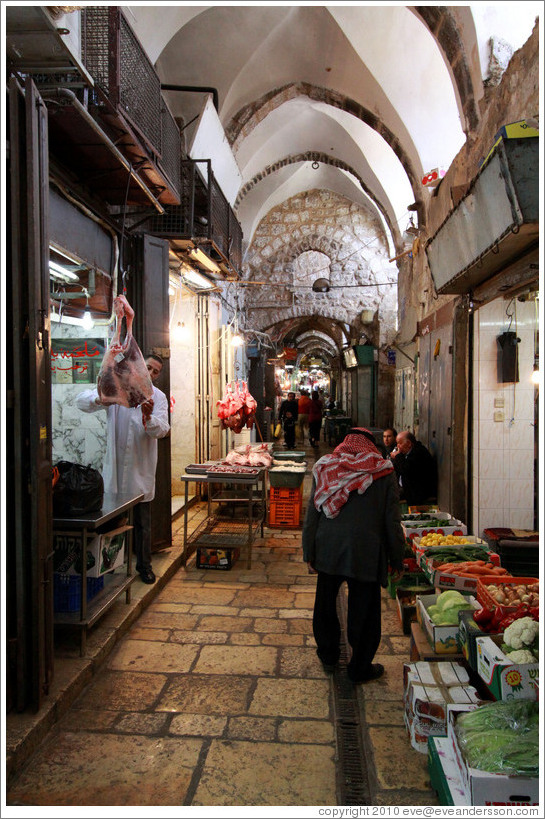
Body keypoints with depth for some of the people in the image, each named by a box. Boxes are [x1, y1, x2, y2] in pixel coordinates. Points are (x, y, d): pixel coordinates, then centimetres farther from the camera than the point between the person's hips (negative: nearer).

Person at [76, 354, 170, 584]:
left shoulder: (158, 397, 1)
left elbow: (162, 430, -12)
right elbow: (82, 400, -7)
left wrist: (149, 417, -33)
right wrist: (100, 399, -29)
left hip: (141, 468, 0)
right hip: (116, 464, 0)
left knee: (142, 522, 10)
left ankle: (144, 565, 24)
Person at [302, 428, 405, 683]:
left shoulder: (324, 467, 2)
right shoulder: (384, 472, -2)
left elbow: (312, 513, 2)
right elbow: (392, 520, -1)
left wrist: (309, 552, 9)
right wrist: (396, 560, 8)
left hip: (328, 549, 3)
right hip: (366, 553, -2)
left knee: (326, 604, 20)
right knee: (363, 610, 11)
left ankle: (328, 656, 37)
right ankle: (360, 668, 24)